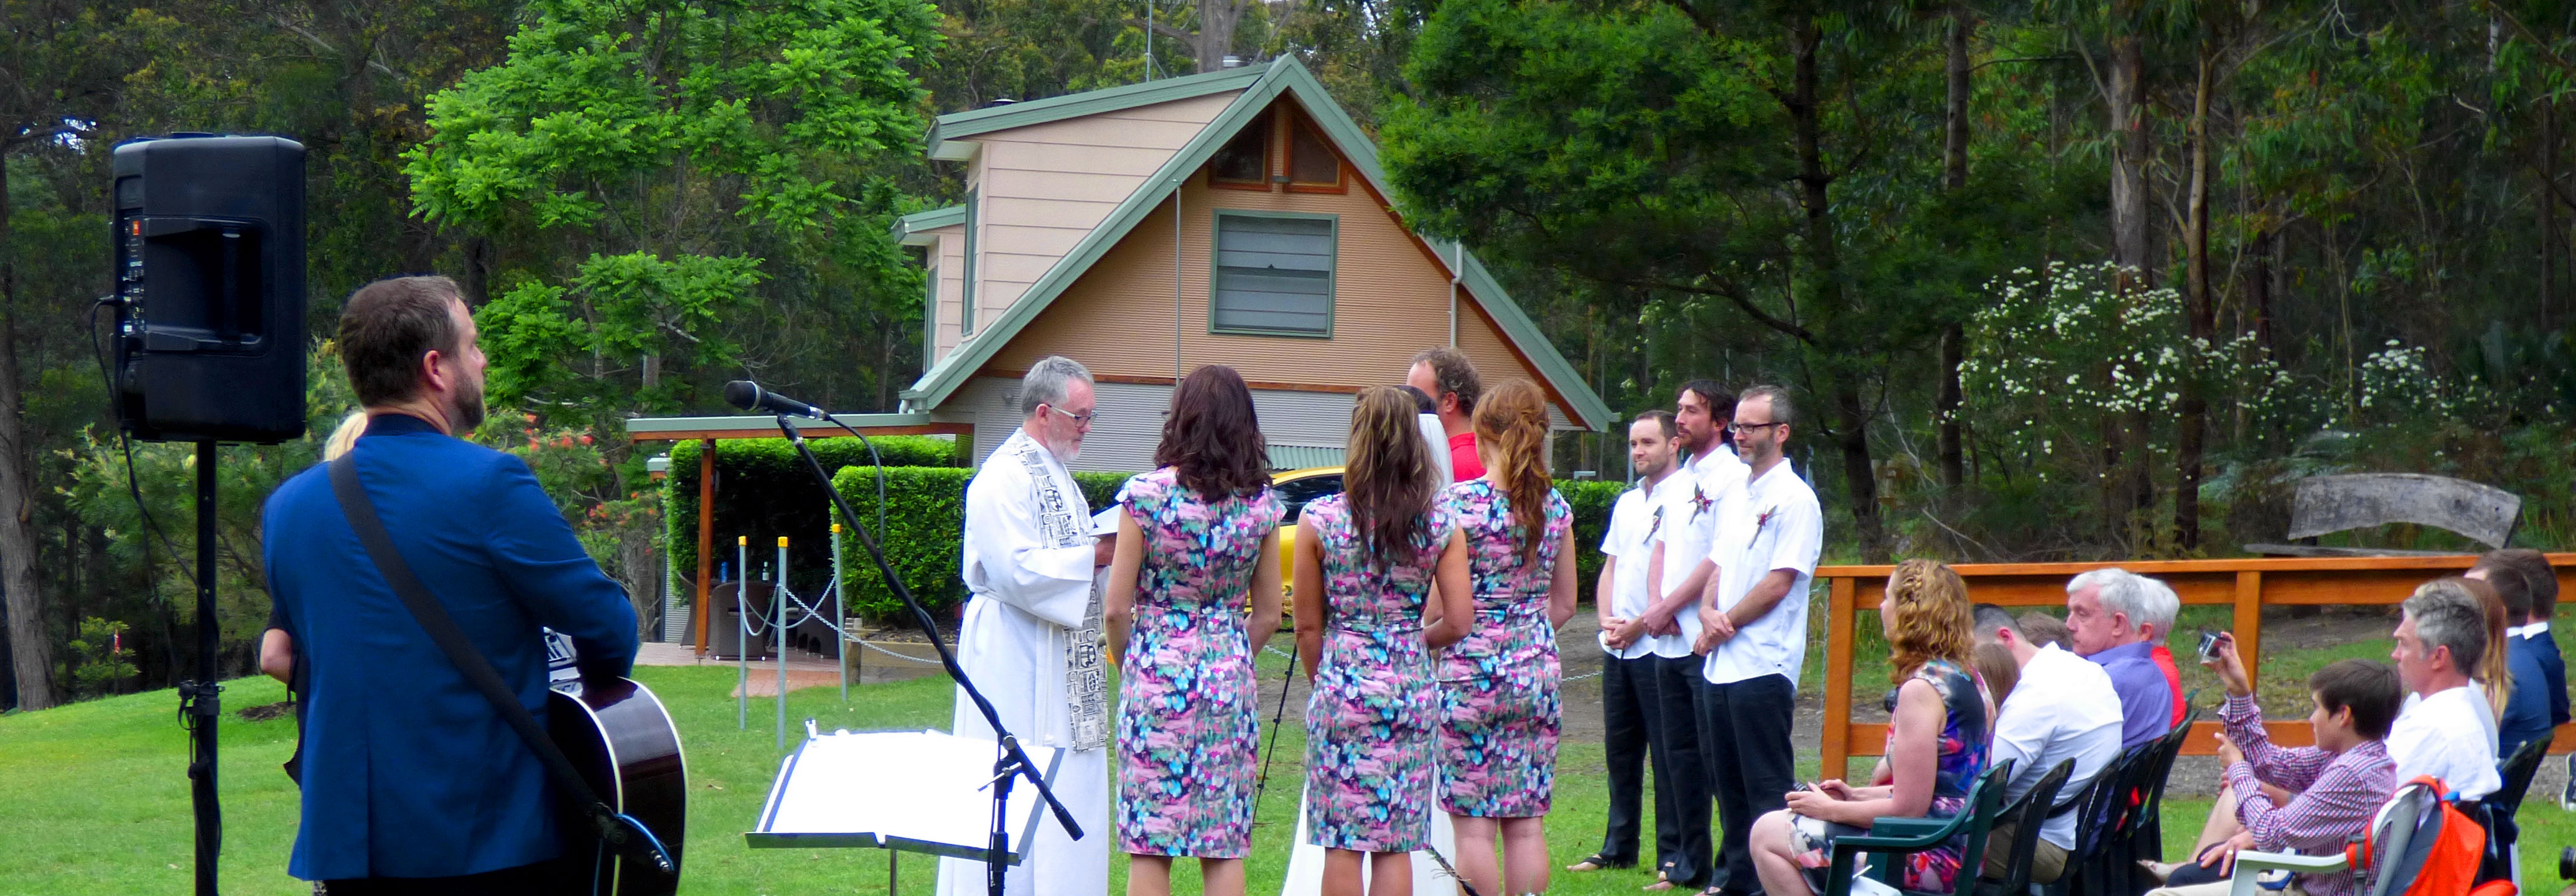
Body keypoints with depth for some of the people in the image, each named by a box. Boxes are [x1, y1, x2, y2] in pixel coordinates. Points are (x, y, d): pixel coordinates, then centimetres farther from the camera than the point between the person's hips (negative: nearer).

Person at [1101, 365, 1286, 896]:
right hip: (1230, 674, 3)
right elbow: (1268, 616, 7)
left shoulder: (1147, 493, -8)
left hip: (1157, 672, -3)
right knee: (1226, 851, 7)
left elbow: (1116, 608, -7)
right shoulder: (1262, 503, 1)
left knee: (1149, 851, 1)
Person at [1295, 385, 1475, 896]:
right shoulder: (1440, 523, -1)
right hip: (1412, 691, 2)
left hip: (1343, 685, -2)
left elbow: (1308, 627, 0)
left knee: (1342, 846, 4)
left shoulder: (1319, 520, -5)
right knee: (1396, 848, 7)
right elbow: (1459, 622, 0)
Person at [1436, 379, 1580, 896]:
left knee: (1473, 826, 1)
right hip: (1537, 672, 5)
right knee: (1527, 824, 8)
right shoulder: (1554, 505, 5)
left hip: (1472, 674, -5)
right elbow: (1564, 604, 13)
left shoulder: (1459, 502, -11)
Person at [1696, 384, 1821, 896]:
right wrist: (1708, 612, -2)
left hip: (1762, 666, -9)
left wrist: (1724, 625, -9)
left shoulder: (1794, 499, -9)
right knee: (1728, 783, 13)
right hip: (1720, 665, 9)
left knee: (1767, 790, -6)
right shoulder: (1738, 495, 17)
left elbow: (1779, 584, -15)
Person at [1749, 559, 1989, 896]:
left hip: (1929, 860, -10)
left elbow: (1908, 808, -21)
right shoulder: (1967, 680, 10)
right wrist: (1858, 795, 15)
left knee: (1768, 834, -1)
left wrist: (1831, 809, -7)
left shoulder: (1921, 689, -20)